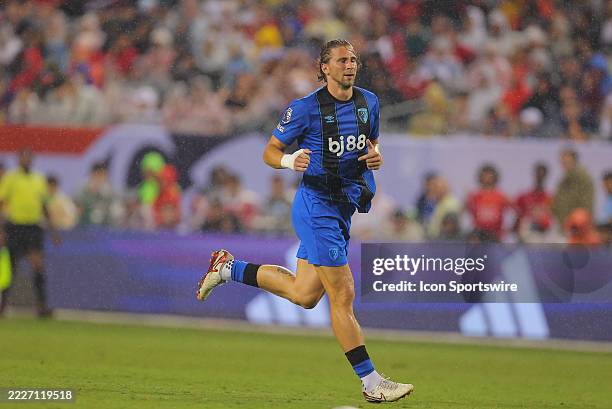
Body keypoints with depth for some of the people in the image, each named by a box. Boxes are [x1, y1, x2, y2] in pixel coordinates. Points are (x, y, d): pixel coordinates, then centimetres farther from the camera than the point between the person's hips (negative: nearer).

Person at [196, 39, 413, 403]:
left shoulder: (369, 102, 7)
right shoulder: (305, 108, -10)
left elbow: (372, 141, 24)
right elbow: (270, 151, -1)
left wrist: (376, 156, 0)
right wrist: (290, 161, -24)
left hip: (343, 208, 8)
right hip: (317, 206, -8)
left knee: (304, 294, 15)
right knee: (343, 296, -9)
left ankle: (229, 268, 32)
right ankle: (372, 383, -7)